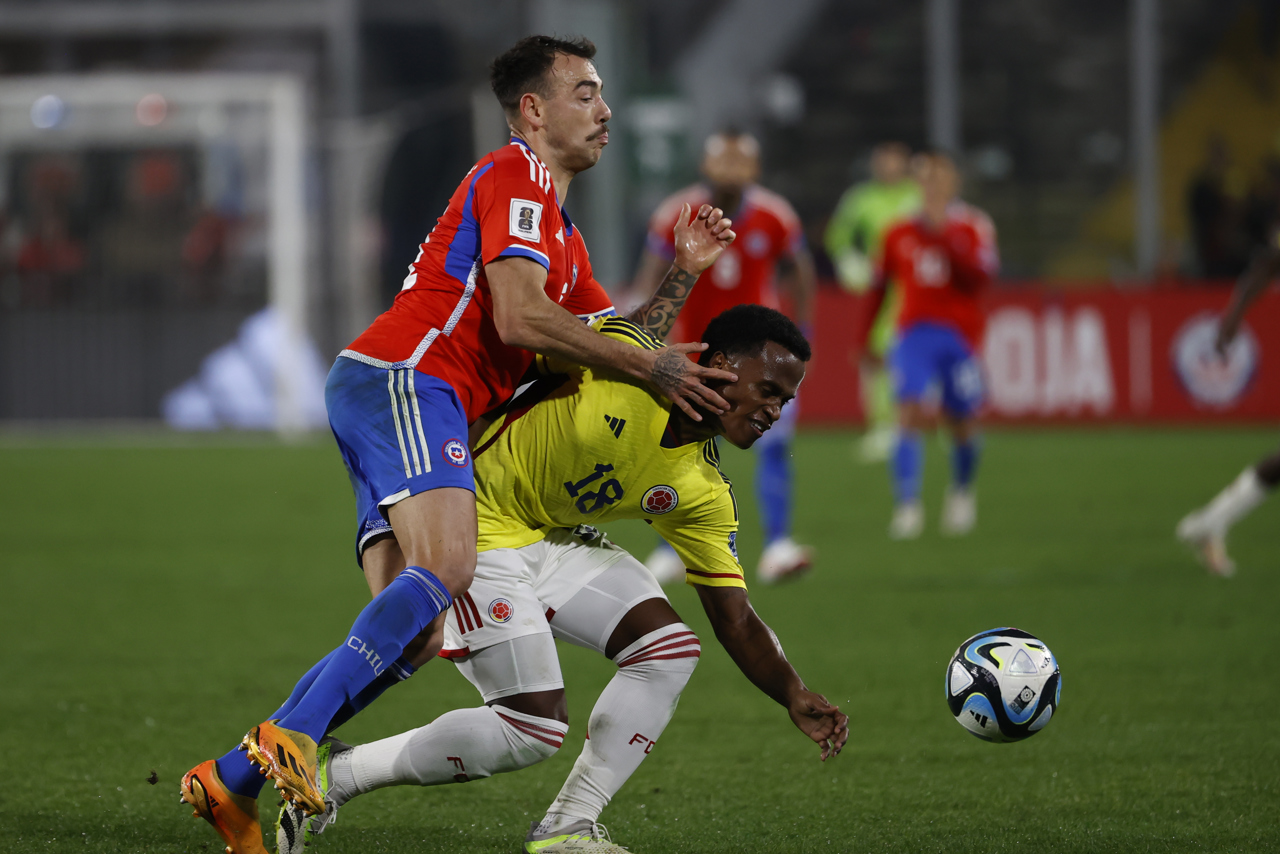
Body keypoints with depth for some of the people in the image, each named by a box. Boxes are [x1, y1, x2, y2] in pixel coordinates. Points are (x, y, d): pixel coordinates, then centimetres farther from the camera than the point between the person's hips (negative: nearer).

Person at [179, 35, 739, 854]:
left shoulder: (563, 233, 29)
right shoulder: (514, 177, -3)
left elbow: (613, 343, 30)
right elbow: (519, 319, -16)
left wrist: (686, 270, 20)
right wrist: (648, 366, -11)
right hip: (401, 379, -10)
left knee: (403, 637, 0)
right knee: (447, 566, -31)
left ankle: (233, 780, -2)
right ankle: (291, 736, -38)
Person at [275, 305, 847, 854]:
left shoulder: (703, 495, -3)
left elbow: (735, 620, 1)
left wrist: (796, 698, -13)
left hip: (553, 539, 8)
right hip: (475, 530, -8)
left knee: (670, 649, -6)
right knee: (535, 727, -14)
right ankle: (338, 774, 1)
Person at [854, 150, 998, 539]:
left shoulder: (973, 226, 2)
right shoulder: (899, 233, 8)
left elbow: (979, 276, -14)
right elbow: (879, 286, 17)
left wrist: (945, 235, -19)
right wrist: (863, 340, 18)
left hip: (960, 337, 0)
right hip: (913, 335, 0)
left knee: (963, 426, 7)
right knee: (910, 416, -18)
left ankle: (961, 492, 36)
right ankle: (907, 507, -22)